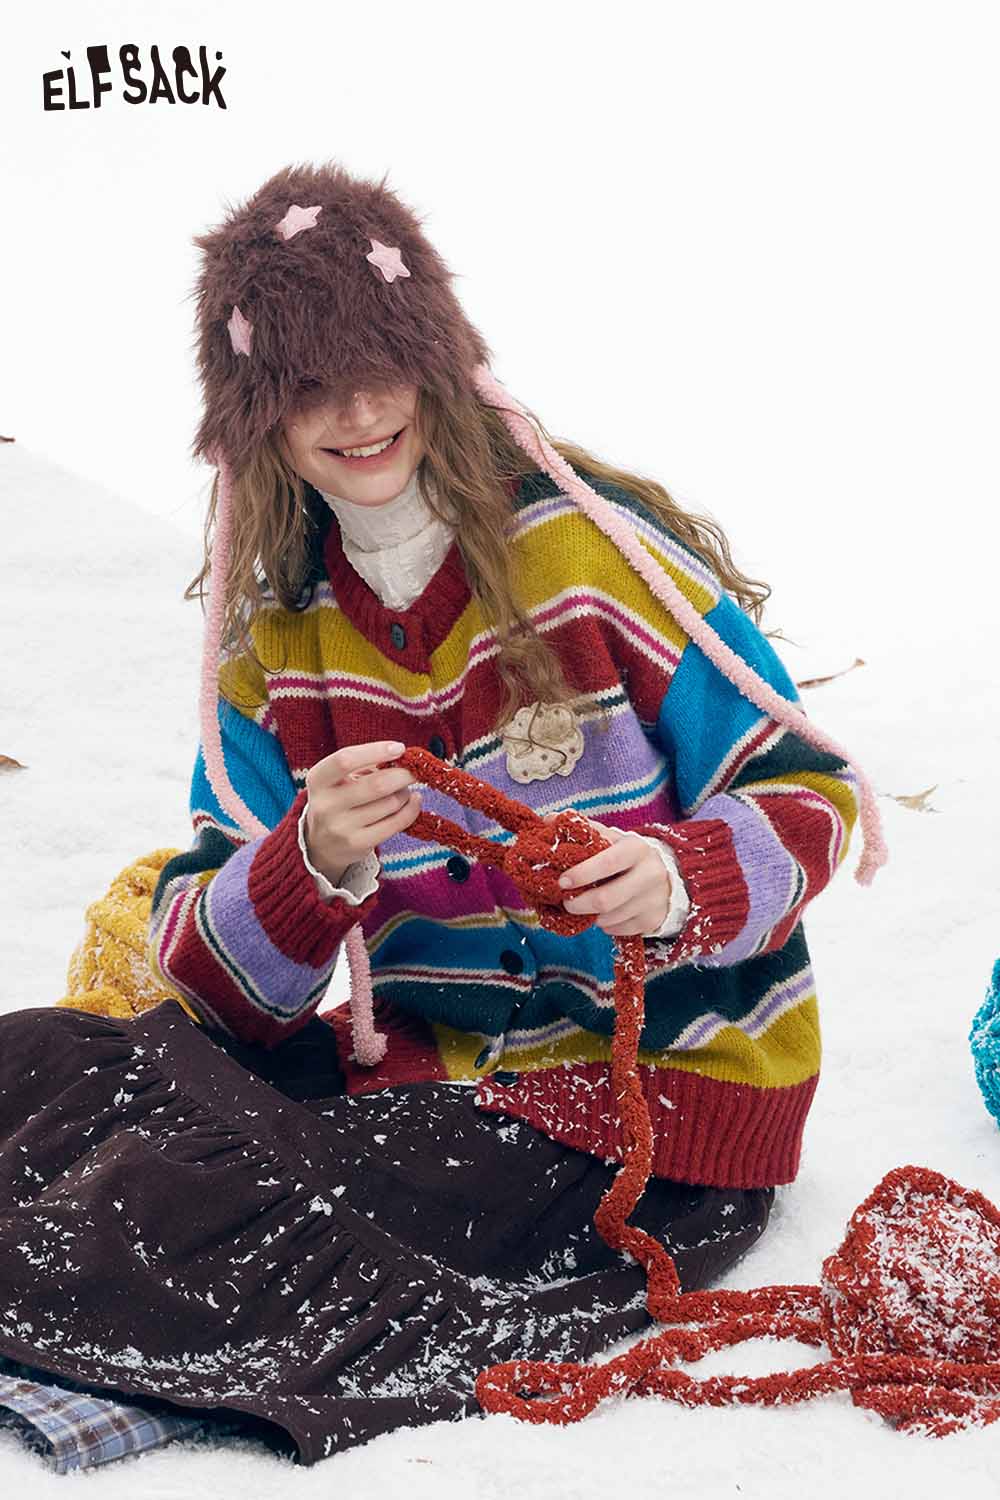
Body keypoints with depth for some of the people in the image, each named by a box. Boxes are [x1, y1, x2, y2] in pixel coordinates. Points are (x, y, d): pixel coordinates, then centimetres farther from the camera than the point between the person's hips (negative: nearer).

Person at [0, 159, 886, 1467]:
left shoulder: (592, 544, -9)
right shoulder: (274, 630, 5)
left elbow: (807, 791, -6)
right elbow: (208, 983, 0)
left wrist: (681, 882, -28)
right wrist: (312, 868, -23)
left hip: (657, 1089, -6)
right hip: (424, 1065, 6)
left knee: (189, 1207, -24)